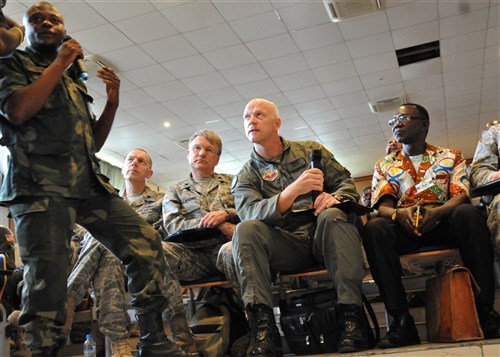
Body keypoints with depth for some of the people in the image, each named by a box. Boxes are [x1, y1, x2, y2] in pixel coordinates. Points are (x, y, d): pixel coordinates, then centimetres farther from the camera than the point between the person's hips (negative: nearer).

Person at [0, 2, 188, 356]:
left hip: (90, 184, 6)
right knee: (48, 277, -16)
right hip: (41, 184, -5)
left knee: (146, 243, -6)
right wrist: (59, 63, -2)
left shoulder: (75, 82, 28)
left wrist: (112, 103, 12)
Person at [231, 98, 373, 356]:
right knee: (245, 229, -27)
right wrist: (294, 190, -26)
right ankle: (263, 327, -37)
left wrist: (336, 197, -16)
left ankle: (351, 315, -36)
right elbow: (251, 214, -10)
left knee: (333, 215, -32)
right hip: (286, 245, 0)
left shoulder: (311, 150, 16)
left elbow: (346, 182, 10)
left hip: (324, 237, 0)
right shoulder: (245, 177, 11)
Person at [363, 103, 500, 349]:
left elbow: (461, 195, 1)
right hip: (402, 225, 1)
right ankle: (401, 321, -35)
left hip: (444, 221, 0)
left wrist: (436, 212, -22)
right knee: (374, 228, -33)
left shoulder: (450, 157, 17)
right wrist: (397, 213, -20)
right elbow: (383, 205, 6)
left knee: (469, 213, -34)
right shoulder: (384, 165, 20)